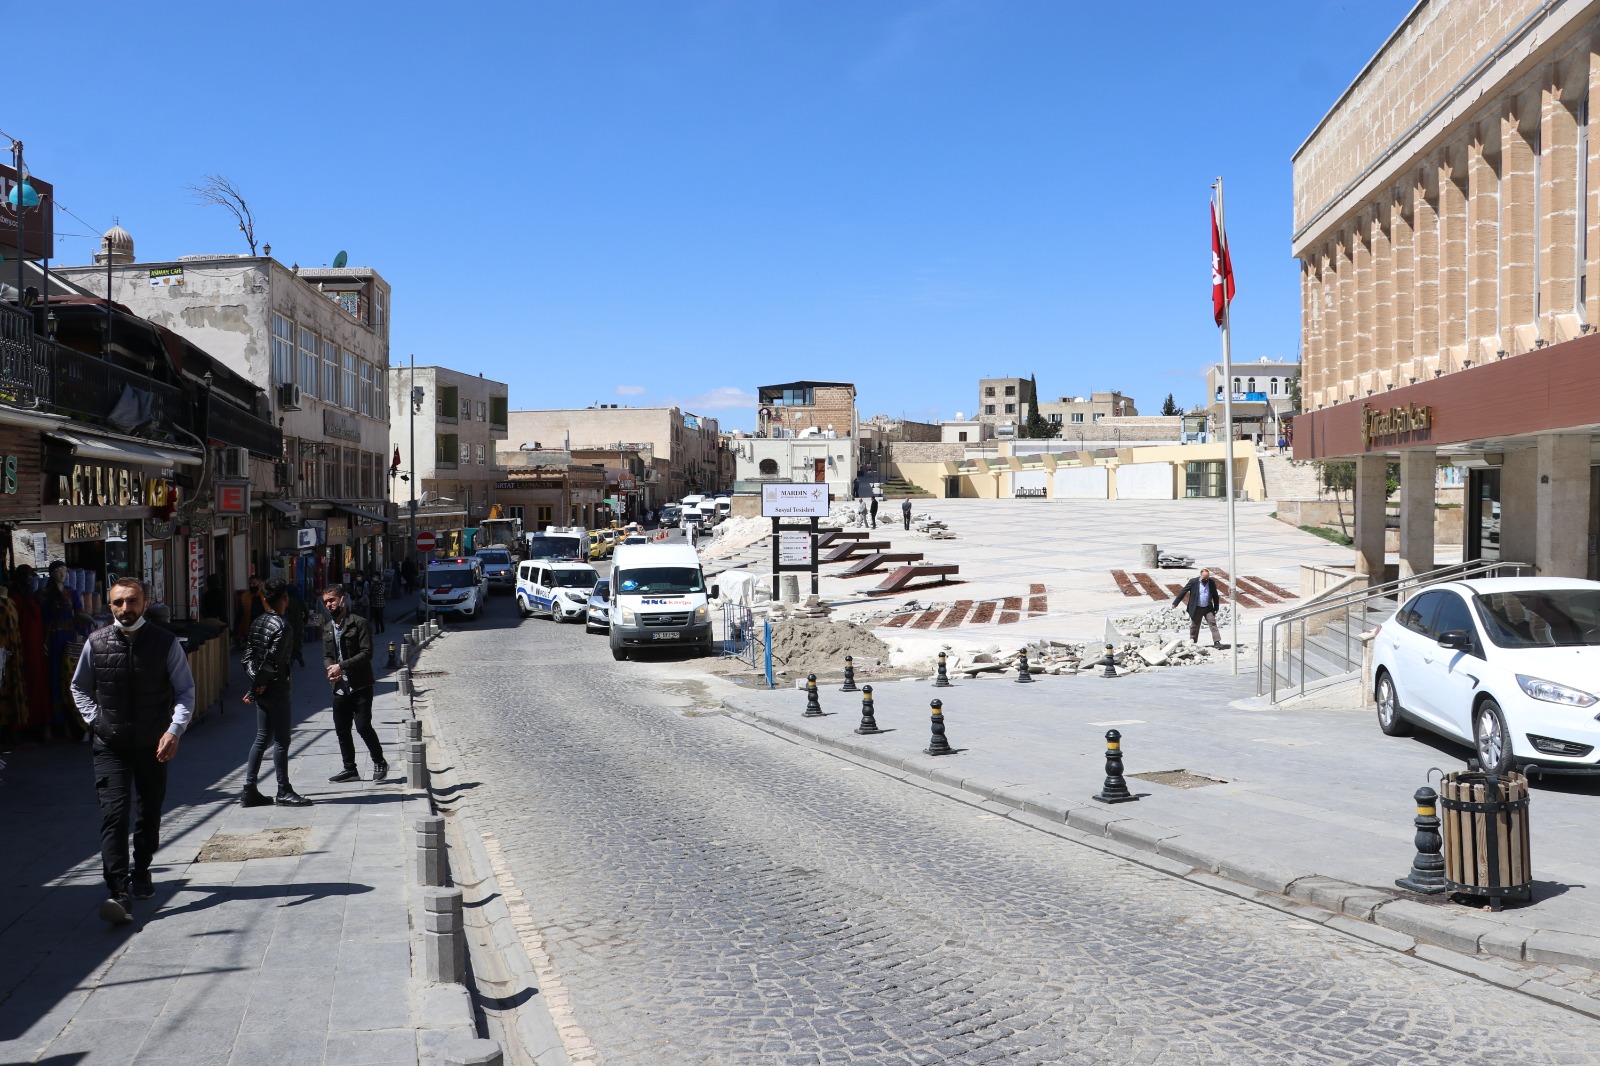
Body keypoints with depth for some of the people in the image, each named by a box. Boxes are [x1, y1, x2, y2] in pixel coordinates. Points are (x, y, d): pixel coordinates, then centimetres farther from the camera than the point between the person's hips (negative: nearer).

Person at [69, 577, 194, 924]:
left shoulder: (166, 643, -6)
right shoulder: (96, 643, -1)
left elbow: (186, 691, -3)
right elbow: (79, 686, 16)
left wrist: (175, 730, -16)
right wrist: (94, 719, 3)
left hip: (153, 745, 0)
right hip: (110, 746, 0)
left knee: (149, 813, 13)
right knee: (113, 813, -12)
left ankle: (141, 873, 36)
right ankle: (118, 893, -16)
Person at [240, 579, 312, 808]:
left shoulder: (257, 623, 9)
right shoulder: (282, 626, -16)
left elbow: (248, 654, 8)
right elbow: (273, 659, -22)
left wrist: (254, 684, 6)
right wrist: (260, 684, -10)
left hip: (261, 689, 8)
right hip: (277, 689, -8)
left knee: (262, 738, 13)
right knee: (281, 741, 0)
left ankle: (249, 790, 13)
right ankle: (284, 792, 6)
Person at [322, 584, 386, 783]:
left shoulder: (360, 623, -7)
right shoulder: (327, 628, 15)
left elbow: (366, 653, -14)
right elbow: (326, 655, 15)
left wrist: (341, 666, -19)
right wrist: (331, 669, -8)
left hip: (360, 686, -7)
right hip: (340, 687, 7)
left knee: (363, 726, -11)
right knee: (341, 729, 8)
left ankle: (379, 763, 6)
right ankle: (349, 769, 19)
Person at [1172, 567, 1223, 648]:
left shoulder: (1212, 583, -2)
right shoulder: (1193, 581, -10)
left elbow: (1215, 596, 8)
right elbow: (1183, 591, -5)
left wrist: (1216, 608, 9)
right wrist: (1175, 603, -5)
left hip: (1208, 608, 1)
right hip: (1196, 608, -1)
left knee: (1213, 623, -10)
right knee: (1194, 626, 7)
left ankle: (1217, 642, -12)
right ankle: (1193, 642, 23)